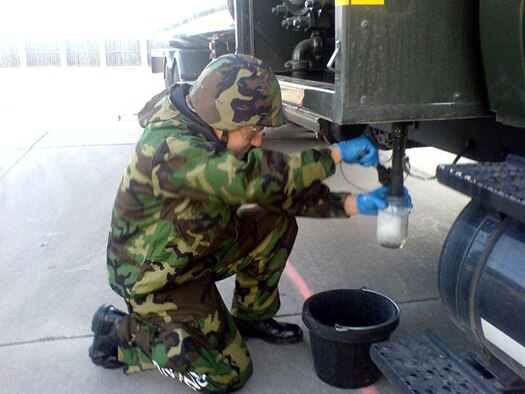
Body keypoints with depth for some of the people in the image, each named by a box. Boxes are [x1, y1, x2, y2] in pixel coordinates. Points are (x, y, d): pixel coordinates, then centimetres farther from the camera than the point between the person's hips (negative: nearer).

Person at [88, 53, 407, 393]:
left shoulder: (216, 139, -5)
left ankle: (250, 318, 14)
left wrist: (351, 204, -13)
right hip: (154, 278, -8)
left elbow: (281, 187, -4)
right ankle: (120, 332, 8)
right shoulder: (170, 148, -34)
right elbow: (255, 180, -45)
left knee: (277, 223, -7)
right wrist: (336, 154, -35)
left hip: (199, 248, 8)